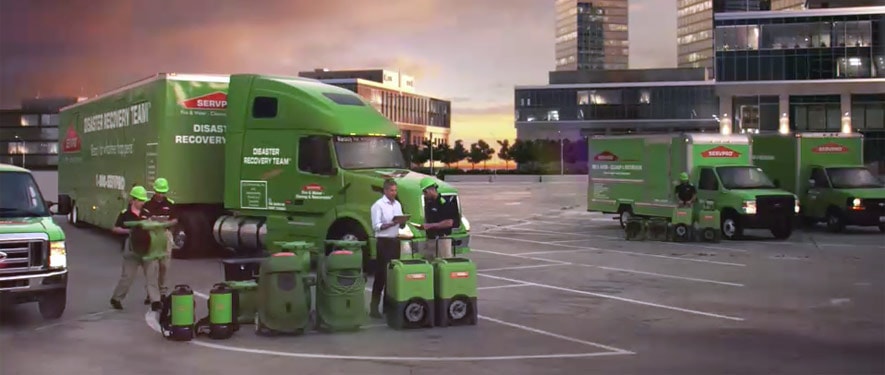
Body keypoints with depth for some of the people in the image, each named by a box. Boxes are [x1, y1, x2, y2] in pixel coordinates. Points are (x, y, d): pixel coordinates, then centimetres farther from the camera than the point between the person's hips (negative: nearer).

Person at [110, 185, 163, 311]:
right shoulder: (125, 214, -4)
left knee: (152, 273, -4)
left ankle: (155, 301, -3)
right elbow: (115, 229, -2)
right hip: (131, 248, -3)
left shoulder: (146, 213, 7)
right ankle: (116, 298, 24)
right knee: (127, 275, 4)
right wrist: (128, 231, -16)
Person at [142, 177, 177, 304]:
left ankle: (162, 290, 17)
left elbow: (175, 220, 9)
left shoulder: (170, 203, 4)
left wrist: (168, 222, -11)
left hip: (165, 234, 1)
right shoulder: (148, 203, -1)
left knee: (164, 264, 5)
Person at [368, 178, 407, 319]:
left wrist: (402, 222, -5)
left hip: (395, 240, 7)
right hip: (384, 242, -7)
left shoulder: (397, 204, 13)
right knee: (381, 274, -6)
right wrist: (392, 223, -24)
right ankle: (374, 306, -2)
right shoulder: (378, 205, -8)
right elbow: (376, 226, -15)